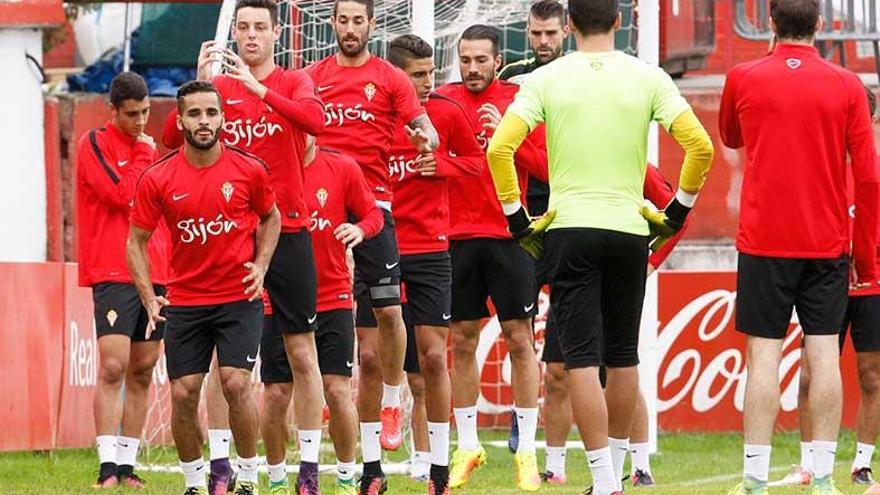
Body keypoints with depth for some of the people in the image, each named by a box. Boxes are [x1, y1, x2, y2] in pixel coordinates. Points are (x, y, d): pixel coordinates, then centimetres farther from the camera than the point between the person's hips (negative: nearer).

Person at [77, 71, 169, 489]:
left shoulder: (147, 147, 17)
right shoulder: (94, 144, -3)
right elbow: (120, 194, -16)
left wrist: (172, 266, 13)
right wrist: (144, 154, -4)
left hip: (156, 275, 7)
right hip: (113, 274, -7)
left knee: (142, 372, 6)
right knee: (113, 367, -14)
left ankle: (127, 466, 10)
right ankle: (108, 467, -16)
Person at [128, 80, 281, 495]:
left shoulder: (248, 169, -4)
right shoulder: (157, 179, -5)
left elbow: (271, 217, 14)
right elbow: (137, 241, 3)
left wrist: (260, 265, -1)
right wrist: (149, 299, -7)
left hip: (240, 297, -1)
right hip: (184, 301, 1)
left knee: (236, 383, -13)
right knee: (183, 394, -1)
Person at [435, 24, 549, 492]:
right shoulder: (445, 99, 6)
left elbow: (545, 166, -6)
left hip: (509, 236, -2)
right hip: (459, 237, 2)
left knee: (519, 339, -2)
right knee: (461, 342, 6)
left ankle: (526, 451, 4)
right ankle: (467, 446, 17)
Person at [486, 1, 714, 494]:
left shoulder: (547, 79, -2)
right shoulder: (648, 78, 1)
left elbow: (500, 148, -10)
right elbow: (701, 147, -5)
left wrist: (515, 215, 2)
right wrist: (679, 209, 9)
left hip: (569, 230, -2)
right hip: (630, 230, 2)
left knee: (582, 360, -2)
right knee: (623, 358, 15)